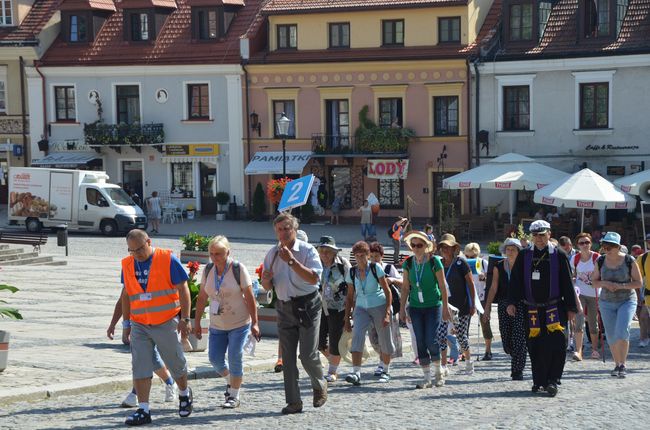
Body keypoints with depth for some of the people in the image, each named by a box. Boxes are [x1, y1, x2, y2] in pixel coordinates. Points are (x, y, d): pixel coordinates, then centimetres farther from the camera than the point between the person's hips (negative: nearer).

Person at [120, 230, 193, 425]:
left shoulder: (168, 260, -9)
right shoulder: (127, 264, 4)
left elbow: (183, 289, -8)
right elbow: (126, 294, 15)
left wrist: (185, 319, -12)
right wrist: (126, 322, 16)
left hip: (166, 323, -3)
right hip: (139, 326, 3)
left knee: (176, 363, 11)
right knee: (140, 367, -6)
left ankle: (184, 394, 37)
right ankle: (143, 410, -3)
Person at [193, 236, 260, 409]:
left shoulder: (238, 269, -14)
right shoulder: (208, 270, -1)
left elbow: (250, 297, -12)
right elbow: (202, 298, 6)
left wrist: (254, 323, -14)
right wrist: (197, 322, 6)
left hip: (239, 324, -5)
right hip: (217, 325, 5)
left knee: (235, 358, -5)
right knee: (215, 358, 2)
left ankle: (234, 396, 10)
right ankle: (231, 382, 30)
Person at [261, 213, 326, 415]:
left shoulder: (307, 250, -7)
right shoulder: (272, 254, 8)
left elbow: (313, 278, -22)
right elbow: (267, 287, 15)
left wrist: (291, 261, -26)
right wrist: (266, 279, -9)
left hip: (307, 306, -4)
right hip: (284, 308, 5)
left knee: (308, 355, -6)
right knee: (287, 358, 2)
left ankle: (320, 385, 23)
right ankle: (293, 402, 9)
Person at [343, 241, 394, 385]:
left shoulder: (376, 268, -7)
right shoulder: (352, 273, 2)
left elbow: (387, 292, -6)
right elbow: (350, 297, 11)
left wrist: (387, 313, -15)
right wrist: (347, 319, 7)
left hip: (379, 306, -2)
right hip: (361, 308, 2)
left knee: (385, 341, 5)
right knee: (357, 336, -21)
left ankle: (386, 372, 28)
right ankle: (356, 373, -28)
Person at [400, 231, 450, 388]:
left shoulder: (434, 261, -8)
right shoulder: (408, 263, 2)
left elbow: (442, 285, -4)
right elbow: (405, 287, 8)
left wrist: (445, 307, -4)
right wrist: (402, 309, 6)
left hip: (433, 306, -3)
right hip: (415, 307, 3)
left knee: (431, 341, -8)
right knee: (420, 342, 1)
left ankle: (438, 370, 17)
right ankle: (427, 377, 9)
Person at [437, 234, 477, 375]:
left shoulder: (461, 263, -8)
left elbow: (470, 284, -6)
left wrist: (473, 304, -8)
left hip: (461, 305, -4)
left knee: (461, 336, 6)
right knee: (440, 335, -10)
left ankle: (468, 360, 31)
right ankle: (443, 366, -4)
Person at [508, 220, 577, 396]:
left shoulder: (559, 255, 2)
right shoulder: (524, 256, 6)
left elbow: (567, 283, 3)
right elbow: (515, 281, 7)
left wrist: (571, 308, 2)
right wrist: (512, 302, -3)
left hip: (555, 308, -2)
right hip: (532, 309, 2)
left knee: (557, 345, -12)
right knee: (535, 347, 4)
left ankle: (552, 380, -4)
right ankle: (539, 381, 15)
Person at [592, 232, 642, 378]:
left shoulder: (629, 261, -9)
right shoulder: (600, 261, 0)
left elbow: (638, 283, -6)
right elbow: (594, 281, 8)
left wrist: (620, 286, -19)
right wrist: (604, 283, -13)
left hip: (627, 301, -3)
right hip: (606, 302, 3)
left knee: (622, 331, -19)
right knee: (611, 336, 5)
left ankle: (623, 364, -9)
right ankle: (617, 365, 21)